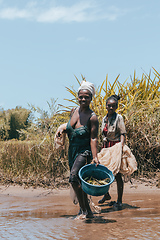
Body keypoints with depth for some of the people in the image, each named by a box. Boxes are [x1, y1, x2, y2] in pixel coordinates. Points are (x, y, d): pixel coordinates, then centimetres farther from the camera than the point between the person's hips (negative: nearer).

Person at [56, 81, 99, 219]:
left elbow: (93, 138, -15)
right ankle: (88, 212, 26)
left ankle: (83, 211, -13)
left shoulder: (92, 118, -13)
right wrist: (63, 128, 0)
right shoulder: (74, 111, 4)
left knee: (74, 178, -24)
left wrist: (95, 157, -24)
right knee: (78, 182, 12)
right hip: (73, 151, 7)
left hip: (85, 152, -7)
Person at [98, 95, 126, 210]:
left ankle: (119, 201, 3)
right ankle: (106, 194, 32)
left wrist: (121, 146, -26)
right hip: (106, 147, 6)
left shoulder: (118, 118, -8)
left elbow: (123, 134, -13)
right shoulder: (104, 119, 11)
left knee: (117, 174, -5)